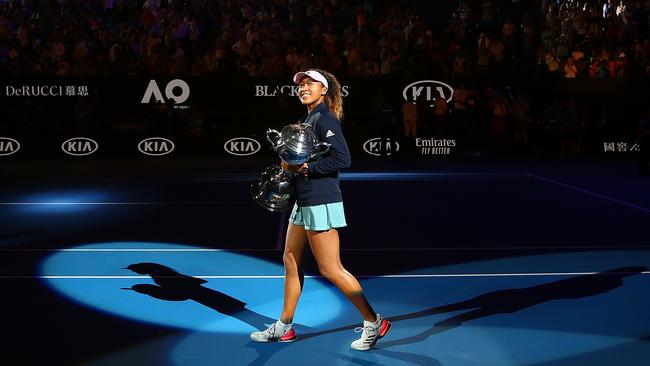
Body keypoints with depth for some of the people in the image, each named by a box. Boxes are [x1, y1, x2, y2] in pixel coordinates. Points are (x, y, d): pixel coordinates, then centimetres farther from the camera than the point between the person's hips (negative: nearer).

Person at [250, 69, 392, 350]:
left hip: (321, 203, -10)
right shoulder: (306, 120, 15)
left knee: (330, 270, -7)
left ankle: (373, 322, 3)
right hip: (304, 203, 10)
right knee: (291, 262, 15)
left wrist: (306, 168, -19)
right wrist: (292, 166, 5)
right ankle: (283, 327, 25)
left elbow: (342, 159, -24)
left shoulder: (325, 119, -14)